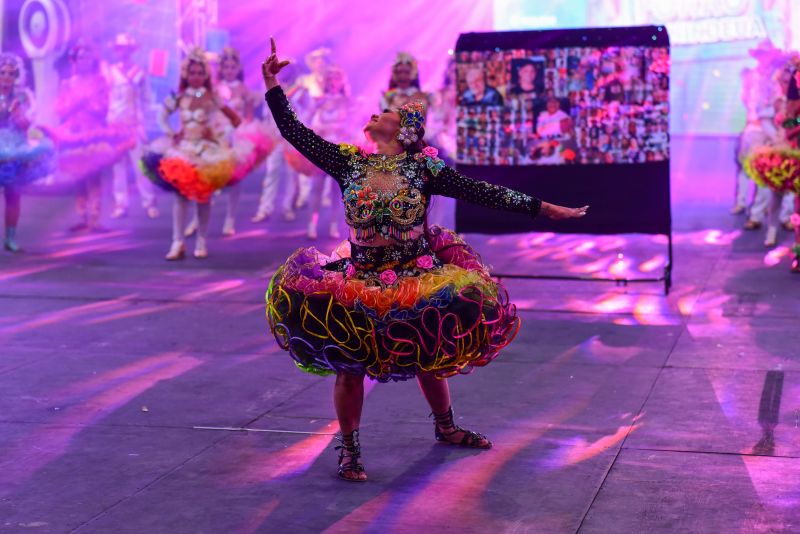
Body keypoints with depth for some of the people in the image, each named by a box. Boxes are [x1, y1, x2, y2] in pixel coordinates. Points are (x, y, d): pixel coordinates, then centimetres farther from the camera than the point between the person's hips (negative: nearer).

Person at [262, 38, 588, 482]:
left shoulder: (424, 168, -7)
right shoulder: (348, 162, -3)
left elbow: (482, 193, -9)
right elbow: (294, 132, -2)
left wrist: (543, 209, -12)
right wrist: (272, 87, -6)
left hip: (418, 283, 0)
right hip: (359, 286, 0)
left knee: (430, 361, 13)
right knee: (350, 369, -3)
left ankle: (445, 428, 40)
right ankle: (349, 449, 16)